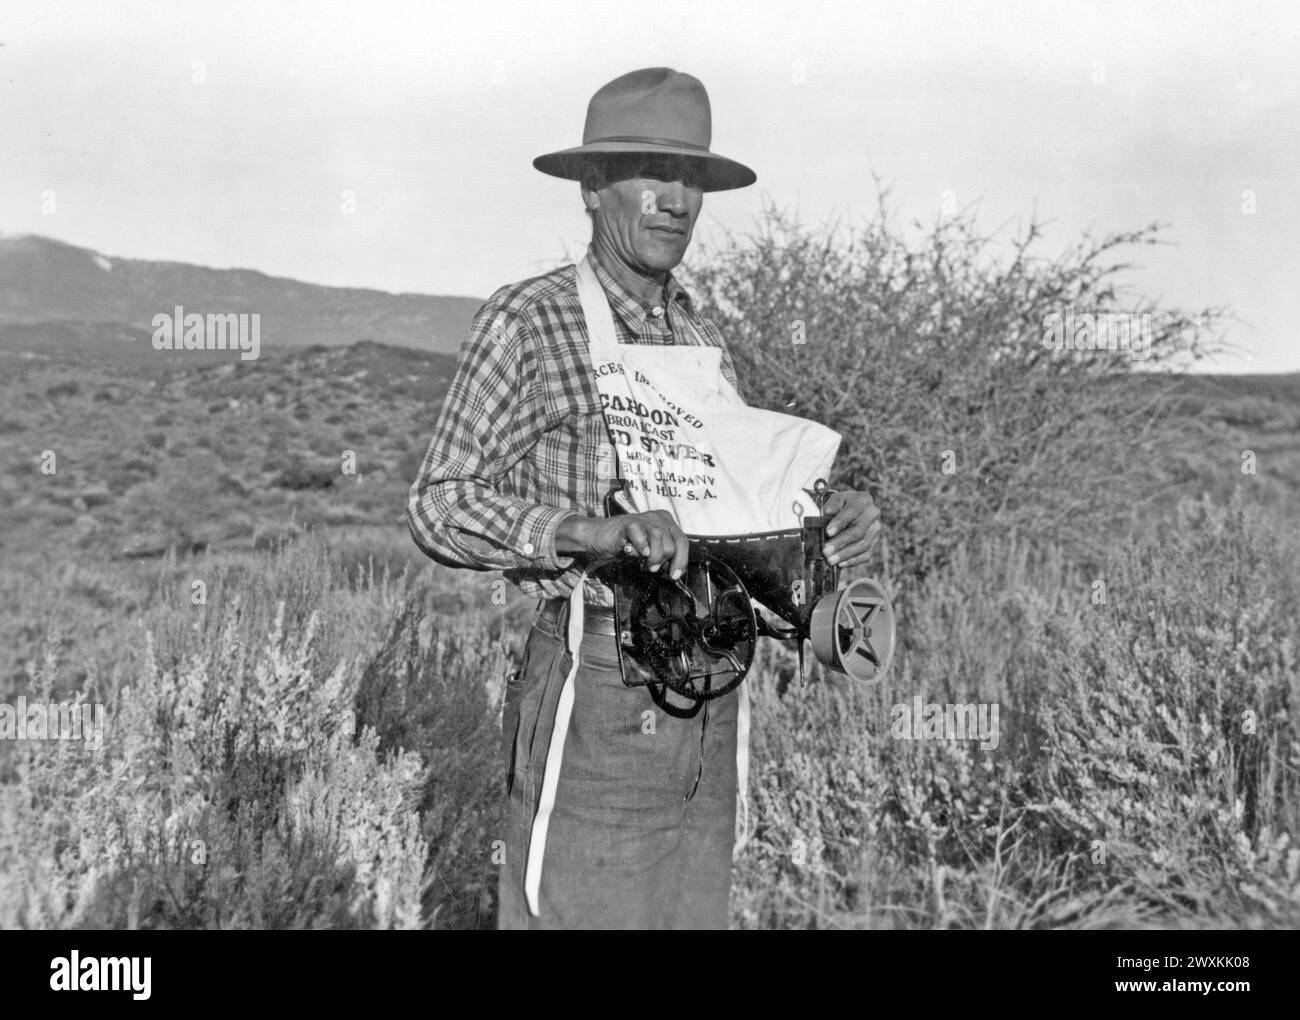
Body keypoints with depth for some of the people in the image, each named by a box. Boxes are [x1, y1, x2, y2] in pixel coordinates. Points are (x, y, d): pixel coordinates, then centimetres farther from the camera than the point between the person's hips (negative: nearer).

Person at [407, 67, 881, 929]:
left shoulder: (704, 339, 14)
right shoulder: (529, 319, -7)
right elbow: (441, 508, -12)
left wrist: (836, 524, -2)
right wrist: (592, 532, -27)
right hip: (594, 699, -6)